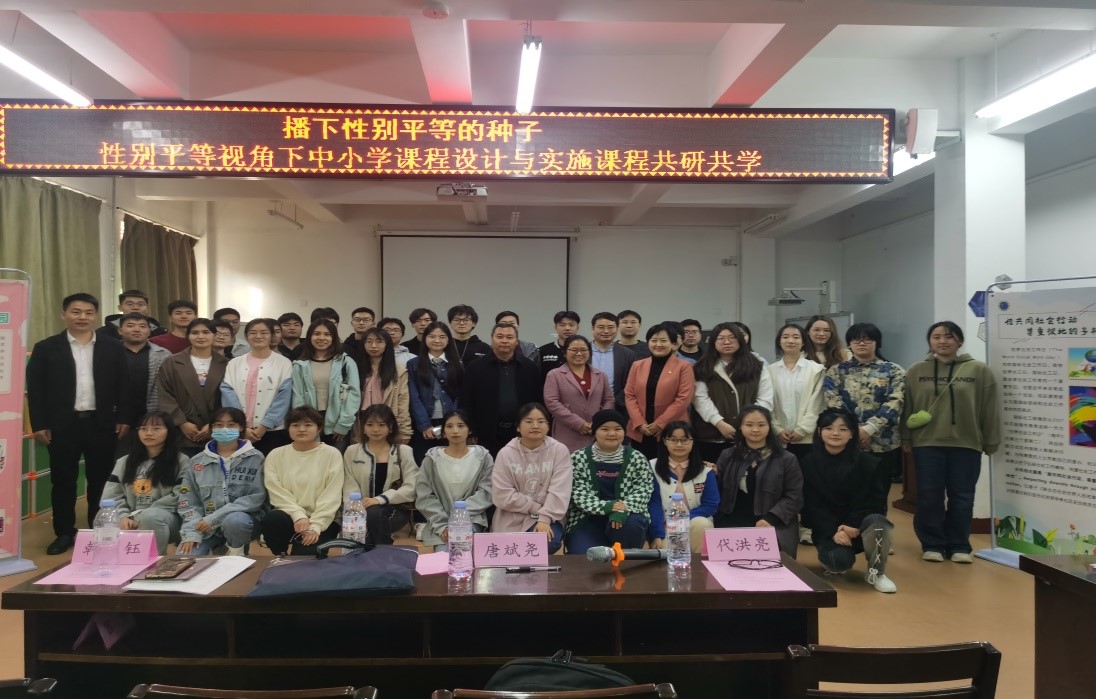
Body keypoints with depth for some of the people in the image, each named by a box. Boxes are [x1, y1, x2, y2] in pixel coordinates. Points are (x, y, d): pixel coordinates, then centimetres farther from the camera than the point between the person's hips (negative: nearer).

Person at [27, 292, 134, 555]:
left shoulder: (113, 348, 6)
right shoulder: (45, 348, 2)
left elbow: (124, 386, 6)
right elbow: (35, 389, 1)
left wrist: (124, 418, 0)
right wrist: (39, 424, -4)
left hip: (102, 423, 1)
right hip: (62, 425, -1)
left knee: (100, 479, 7)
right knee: (63, 480, 6)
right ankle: (64, 533, 18)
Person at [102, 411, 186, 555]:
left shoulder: (180, 461, 1)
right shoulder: (125, 462, 17)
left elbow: (178, 498, -9)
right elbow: (111, 495, 9)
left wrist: (140, 517, -14)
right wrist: (123, 517, -12)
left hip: (167, 520, -3)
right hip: (131, 520, 3)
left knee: (150, 517, -37)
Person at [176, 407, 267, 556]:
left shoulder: (255, 458, -2)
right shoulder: (196, 462, 9)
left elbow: (257, 497, -11)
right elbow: (189, 502, 7)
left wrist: (214, 517, -15)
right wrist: (192, 533, -9)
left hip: (243, 517, -2)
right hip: (206, 526, 2)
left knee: (234, 521, -36)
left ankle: (237, 551, -4)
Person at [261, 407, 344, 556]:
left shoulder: (332, 454, 1)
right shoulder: (275, 455, 7)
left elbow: (331, 496, -6)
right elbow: (277, 493, -3)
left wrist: (315, 526, -17)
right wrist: (298, 515, -19)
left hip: (322, 521, -2)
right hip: (290, 516, 3)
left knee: (305, 553, -28)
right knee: (272, 519, -30)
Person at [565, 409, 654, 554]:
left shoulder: (637, 459, 4)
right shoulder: (578, 459, 1)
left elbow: (643, 491, -4)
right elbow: (579, 494, -7)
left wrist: (623, 509, -24)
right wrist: (606, 507, -25)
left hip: (626, 518, 2)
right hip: (587, 520, -1)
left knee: (631, 525, -32)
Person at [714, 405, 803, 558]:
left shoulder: (786, 460, 8)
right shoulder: (727, 456, 17)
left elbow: (793, 497, 0)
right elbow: (718, 491, 13)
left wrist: (770, 519, -12)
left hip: (774, 526, -2)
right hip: (732, 522, 2)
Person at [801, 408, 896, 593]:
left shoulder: (866, 462, -3)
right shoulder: (809, 464, -3)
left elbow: (874, 499, -7)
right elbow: (811, 505, -6)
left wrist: (854, 526, -21)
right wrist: (833, 532, -20)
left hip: (860, 525, 1)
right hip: (827, 529, -1)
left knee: (875, 521, -33)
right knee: (839, 560, -30)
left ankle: (876, 572, -8)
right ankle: (830, 561, 11)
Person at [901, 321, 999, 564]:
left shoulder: (979, 371, 1)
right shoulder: (916, 372, 4)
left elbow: (989, 410, 2)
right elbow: (906, 408, 6)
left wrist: (991, 442, 1)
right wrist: (905, 437, 2)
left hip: (966, 444, 0)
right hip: (927, 444, 1)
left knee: (962, 497, 7)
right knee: (929, 497, 4)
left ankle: (959, 545, 20)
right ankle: (932, 544, 17)